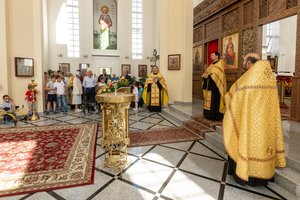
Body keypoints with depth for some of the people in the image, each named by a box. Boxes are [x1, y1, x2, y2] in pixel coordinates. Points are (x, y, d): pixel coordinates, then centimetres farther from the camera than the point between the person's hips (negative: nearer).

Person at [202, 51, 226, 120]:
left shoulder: (220, 62, -4)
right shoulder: (212, 64, 21)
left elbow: (218, 74, -17)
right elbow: (207, 72, 18)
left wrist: (208, 75, -20)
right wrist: (204, 75, -5)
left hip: (215, 85, -8)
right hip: (209, 85, 8)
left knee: (215, 101, -8)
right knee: (209, 100, 7)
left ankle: (216, 116, -3)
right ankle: (209, 115, 13)